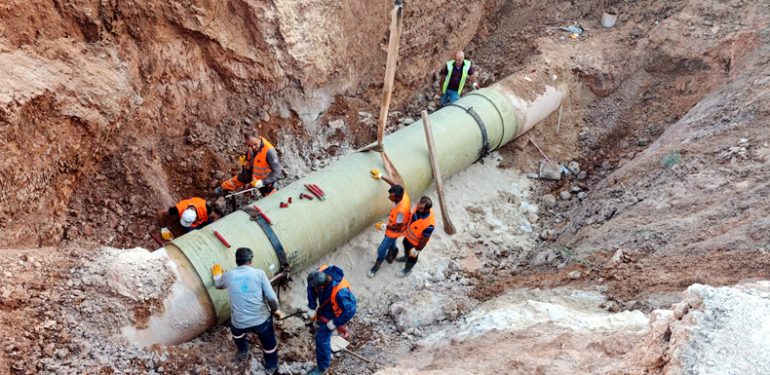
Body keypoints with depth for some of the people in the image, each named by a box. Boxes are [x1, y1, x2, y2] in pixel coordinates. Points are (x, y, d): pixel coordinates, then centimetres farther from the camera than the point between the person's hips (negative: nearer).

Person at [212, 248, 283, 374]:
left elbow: (218, 285, 23)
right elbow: (271, 297, -11)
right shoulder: (259, 273, -9)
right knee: (269, 343, 27)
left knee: (236, 329, 39)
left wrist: (216, 275, 44)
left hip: (239, 323, 2)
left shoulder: (228, 275, -1)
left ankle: (243, 353, 58)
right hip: (261, 319, -2)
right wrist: (275, 310, 8)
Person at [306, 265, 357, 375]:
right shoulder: (321, 272, -31)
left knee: (322, 337, 1)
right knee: (319, 321, 34)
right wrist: (312, 309, -11)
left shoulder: (340, 291, -48)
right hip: (324, 306, 6)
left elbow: (349, 310, -35)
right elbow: (311, 288, -11)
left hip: (333, 313, -6)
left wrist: (333, 323, -23)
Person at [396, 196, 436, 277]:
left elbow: (424, 239, -29)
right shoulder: (419, 207, -27)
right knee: (406, 245, 35)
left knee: (412, 257, 24)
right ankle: (406, 257, 69)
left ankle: (407, 270, 55)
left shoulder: (429, 224, -47)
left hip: (416, 242, -6)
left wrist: (417, 249, -14)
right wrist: (406, 228, 14)